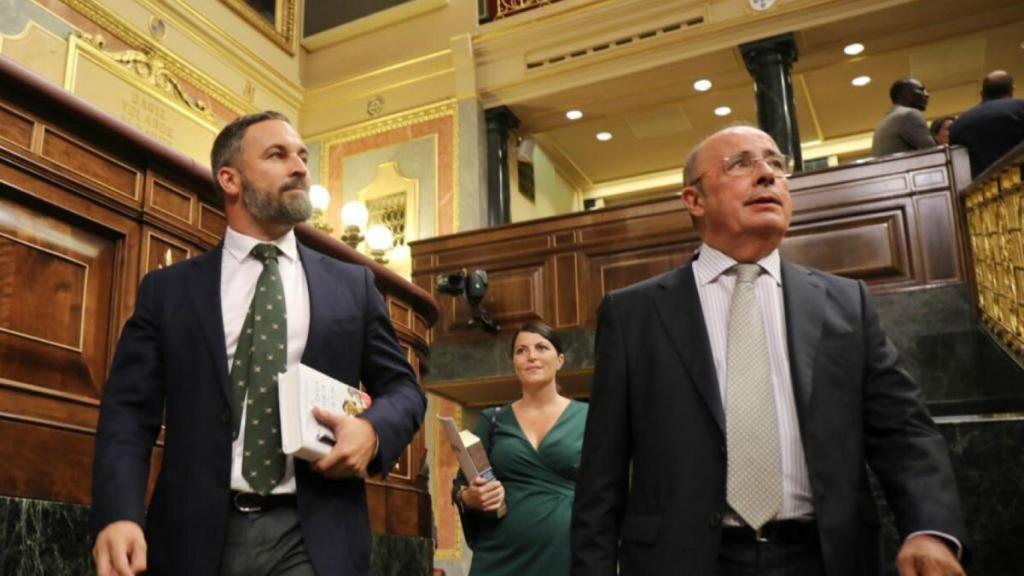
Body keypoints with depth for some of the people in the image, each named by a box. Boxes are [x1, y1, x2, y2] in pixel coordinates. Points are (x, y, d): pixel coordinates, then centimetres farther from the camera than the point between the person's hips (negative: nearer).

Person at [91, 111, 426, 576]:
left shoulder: (351, 285, 11)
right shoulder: (167, 289, 8)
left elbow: (402, 387, 13)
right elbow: (129, 412, 2)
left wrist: (373, 429, -10)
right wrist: (120, 515, -15)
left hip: (313, 539, 1)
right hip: (197, 537, 0)